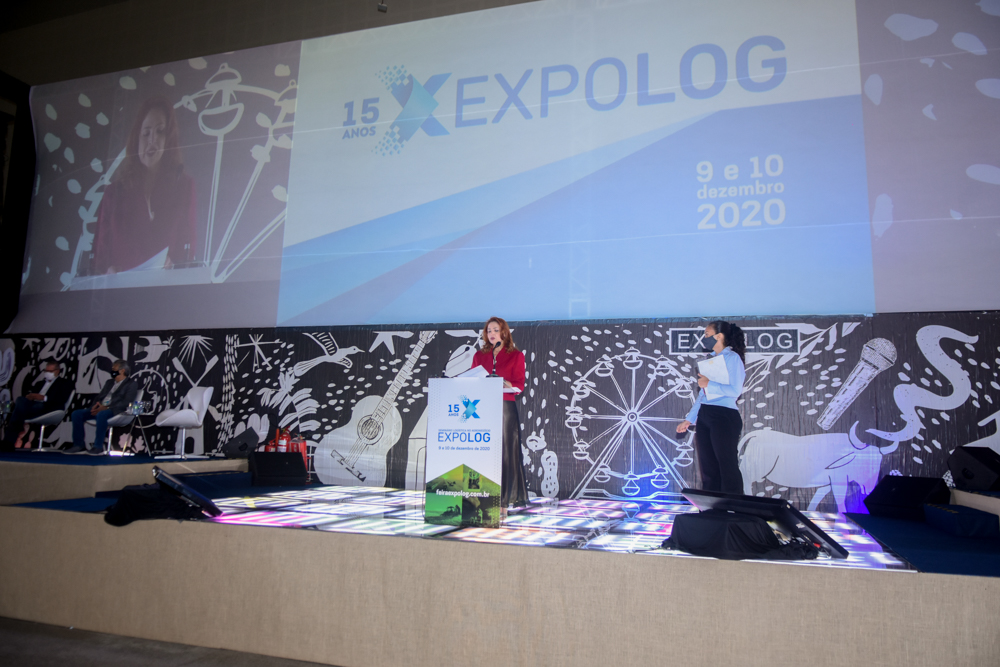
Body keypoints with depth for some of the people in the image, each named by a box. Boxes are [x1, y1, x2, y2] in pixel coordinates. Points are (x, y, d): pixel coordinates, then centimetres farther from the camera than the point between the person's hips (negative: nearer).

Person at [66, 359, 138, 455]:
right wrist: (96, 405, 0)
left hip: (116, 411, -8)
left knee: (101, 414, -38)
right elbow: (100, 397, 24)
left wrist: (107, 407, -18)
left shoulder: (131, 384, 2)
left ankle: (98, 446, -30)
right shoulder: (109, 382, 27)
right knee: (77, 414, -10)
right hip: (100, 409, 8)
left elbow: (127, 402, -11)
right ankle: (79, 445, -6)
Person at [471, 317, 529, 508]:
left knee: (504, 452, -4)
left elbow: (519, 385, -3)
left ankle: (503, 501, 1)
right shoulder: (479, 356, 17)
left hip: (505, 408, -3)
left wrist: (504, 384, -22)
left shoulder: (516, 355, 6)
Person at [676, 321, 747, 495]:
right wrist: (689, 419, 17)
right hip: (704, 417, 8)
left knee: (728, 468, -6)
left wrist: (709, 384, -11)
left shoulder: (732, 358, -5)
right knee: (708, 469, 10)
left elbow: (735, 390, -17)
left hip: (724, 417, -8)